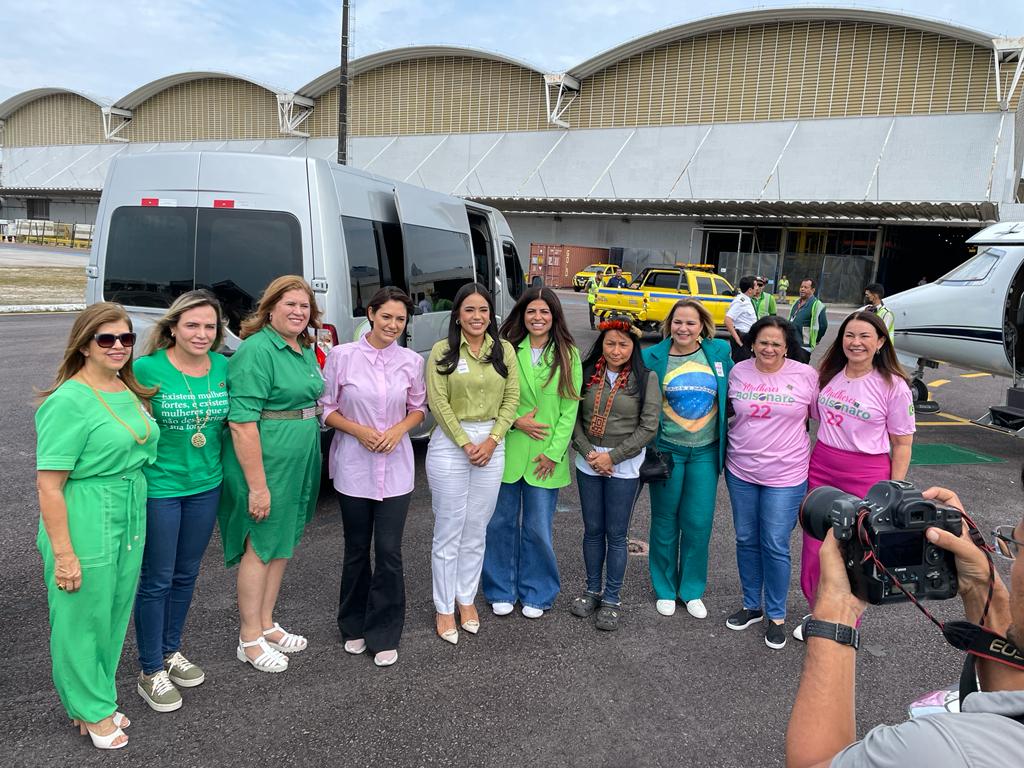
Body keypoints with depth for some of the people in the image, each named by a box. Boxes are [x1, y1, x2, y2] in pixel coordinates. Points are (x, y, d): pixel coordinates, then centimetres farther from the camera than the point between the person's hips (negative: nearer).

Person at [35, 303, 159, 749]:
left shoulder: (129, 391, 7)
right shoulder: (68, 401, -17)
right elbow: (48, 484, -18)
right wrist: (63, 553, -18)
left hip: (130, 521, 8)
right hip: (86, 529, -7)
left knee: (115, 616, 19)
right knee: (83, 620, 9)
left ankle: (97, 701, 38)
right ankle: (89, 711, 29)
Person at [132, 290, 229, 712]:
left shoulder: (223, 367, 0)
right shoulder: (147, 368, -15)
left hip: (206, 485, 5)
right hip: (159, 487, -5)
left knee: (186, 575, 18)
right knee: (156, 581, 6)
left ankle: (171, 651, 38)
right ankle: (150, 672, 22)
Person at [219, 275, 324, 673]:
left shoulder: (306, 351, 9)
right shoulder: (256, 351, -18)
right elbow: (242, 423, -22)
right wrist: (258, 485, -24)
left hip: (299, 466, 8)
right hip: (266, 465, -8)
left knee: (283, 544, 18)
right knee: (260, 547, 4)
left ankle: (266, 624, 34)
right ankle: (249, 640, 20)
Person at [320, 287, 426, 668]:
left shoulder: (412, 361, 0)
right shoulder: (342, 356, -5)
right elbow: (326, 408, 0)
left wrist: (399, 429, -8)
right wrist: (358, 430, -15)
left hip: (396, 468, 1)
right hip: (353, 466, -1)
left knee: (389, 552, 0)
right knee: (356, 550, 12)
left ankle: (384, 635, 16)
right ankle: (355, 626, 32)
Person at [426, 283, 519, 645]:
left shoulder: (504, 350, 5)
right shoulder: (442, 351, -4)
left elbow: (512, 398, 2)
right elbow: (438, 403, -8)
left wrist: (491, 441, -8)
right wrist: (466, 444, -12)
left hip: (491, 444, 3)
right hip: (449, 445, -3)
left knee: (476, 532, 12)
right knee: (448, 533, 4)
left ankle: (467, 599, 29)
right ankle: (444, 608, 18)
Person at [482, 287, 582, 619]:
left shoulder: (568, 354, 1)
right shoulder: (508, 350, 1)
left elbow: (570, 408, -2)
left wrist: (554, 451, -7)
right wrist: (515, 420, -13)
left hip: (545, 457, 0)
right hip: (507, 452, 1)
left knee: (538, 528, 7)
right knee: (502, 523, 9)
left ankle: (536, 594, 26)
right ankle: (502, 591, 27)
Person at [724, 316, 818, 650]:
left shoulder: (806, 375, -7)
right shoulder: (738, 371, 1)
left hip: (785, 476, -3)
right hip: (741, 472, 3)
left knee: (775, 546, 2)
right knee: (746, 541, 14)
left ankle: (776, 616, 21)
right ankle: (751, 605, 32)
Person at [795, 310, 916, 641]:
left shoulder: (894, 386, -8)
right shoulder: (828, 374, 3)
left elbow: (902, 444, -5)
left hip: (866, 477, -4)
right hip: (821, 469, 4)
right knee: (814, 548, 9)